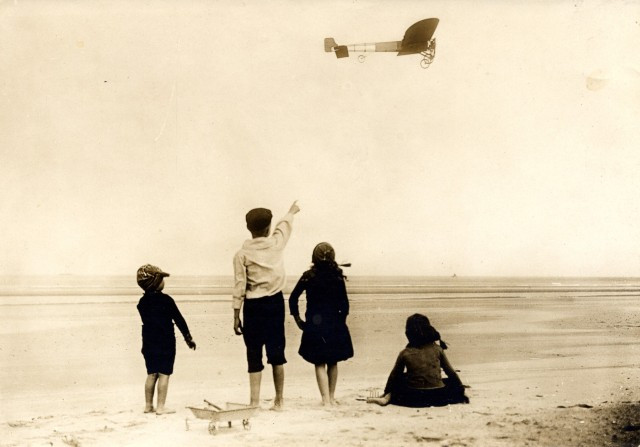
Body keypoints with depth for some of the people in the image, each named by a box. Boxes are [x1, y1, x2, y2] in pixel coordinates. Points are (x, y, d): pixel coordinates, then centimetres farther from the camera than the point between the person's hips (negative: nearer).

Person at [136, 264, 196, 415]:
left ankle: (148, 405, 17)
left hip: (148, 343, 6)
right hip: (165, 343, -6)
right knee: (164, 374, -1)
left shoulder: (142, 302, 5)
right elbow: (179, 319, -7)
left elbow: (146, 320, 14)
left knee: (151, 374, 13)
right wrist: (188, 337, 2)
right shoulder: (166, 300, -12)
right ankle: (161, 406, -2)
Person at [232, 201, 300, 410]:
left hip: (253, 306, -2)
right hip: (275, 302, 2)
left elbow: (239, 287, -7)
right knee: (276, 351, 9)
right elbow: (285, 225, 21)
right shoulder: (276, 244, -1)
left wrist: (236, 316, 0)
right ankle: (278, 400, 14)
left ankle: (255, 401, 1)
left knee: (254, 354, 3)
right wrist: (291, 211, 42)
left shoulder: (242, 254, -7)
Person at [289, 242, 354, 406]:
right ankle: (331, 397, 23)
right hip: (335, 325, 1)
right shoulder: (338, 277, -4)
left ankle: (326, 398, -6)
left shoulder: (308, 276, -5)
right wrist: (342, 321, 10)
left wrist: (297, 318, 7)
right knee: (333, 362, 16)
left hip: (314, 325, -1)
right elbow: (344, 303, -3)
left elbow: (293, 298, -2)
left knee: (320, 363, 4)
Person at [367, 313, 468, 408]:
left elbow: (393, 376, 12)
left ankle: (389, 397, 3)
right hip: (438, 398, 0)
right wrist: (460, 390, 23)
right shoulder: (438, 349, 0)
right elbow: (450, 372, 8)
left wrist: (386, 393, 29)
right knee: (452, 382, 29)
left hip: (414, 399, 0)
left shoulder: (405, 353, -2)